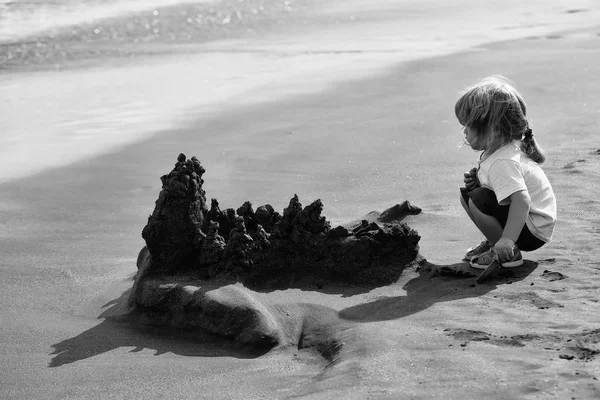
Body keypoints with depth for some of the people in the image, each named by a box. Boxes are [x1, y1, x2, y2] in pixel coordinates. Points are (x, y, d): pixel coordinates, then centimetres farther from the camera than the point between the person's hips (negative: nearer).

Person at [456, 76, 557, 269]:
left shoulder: (502, 162, -29)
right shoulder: (505, 148, 1)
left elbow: (522, 201, -40)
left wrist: (507, 240, -46)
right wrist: (476, 179, -2)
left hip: (534, 231, -10)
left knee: (478, 200, -25)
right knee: (466, 194, 7)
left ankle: (509, 254, -9)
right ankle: (494, 241, 16)